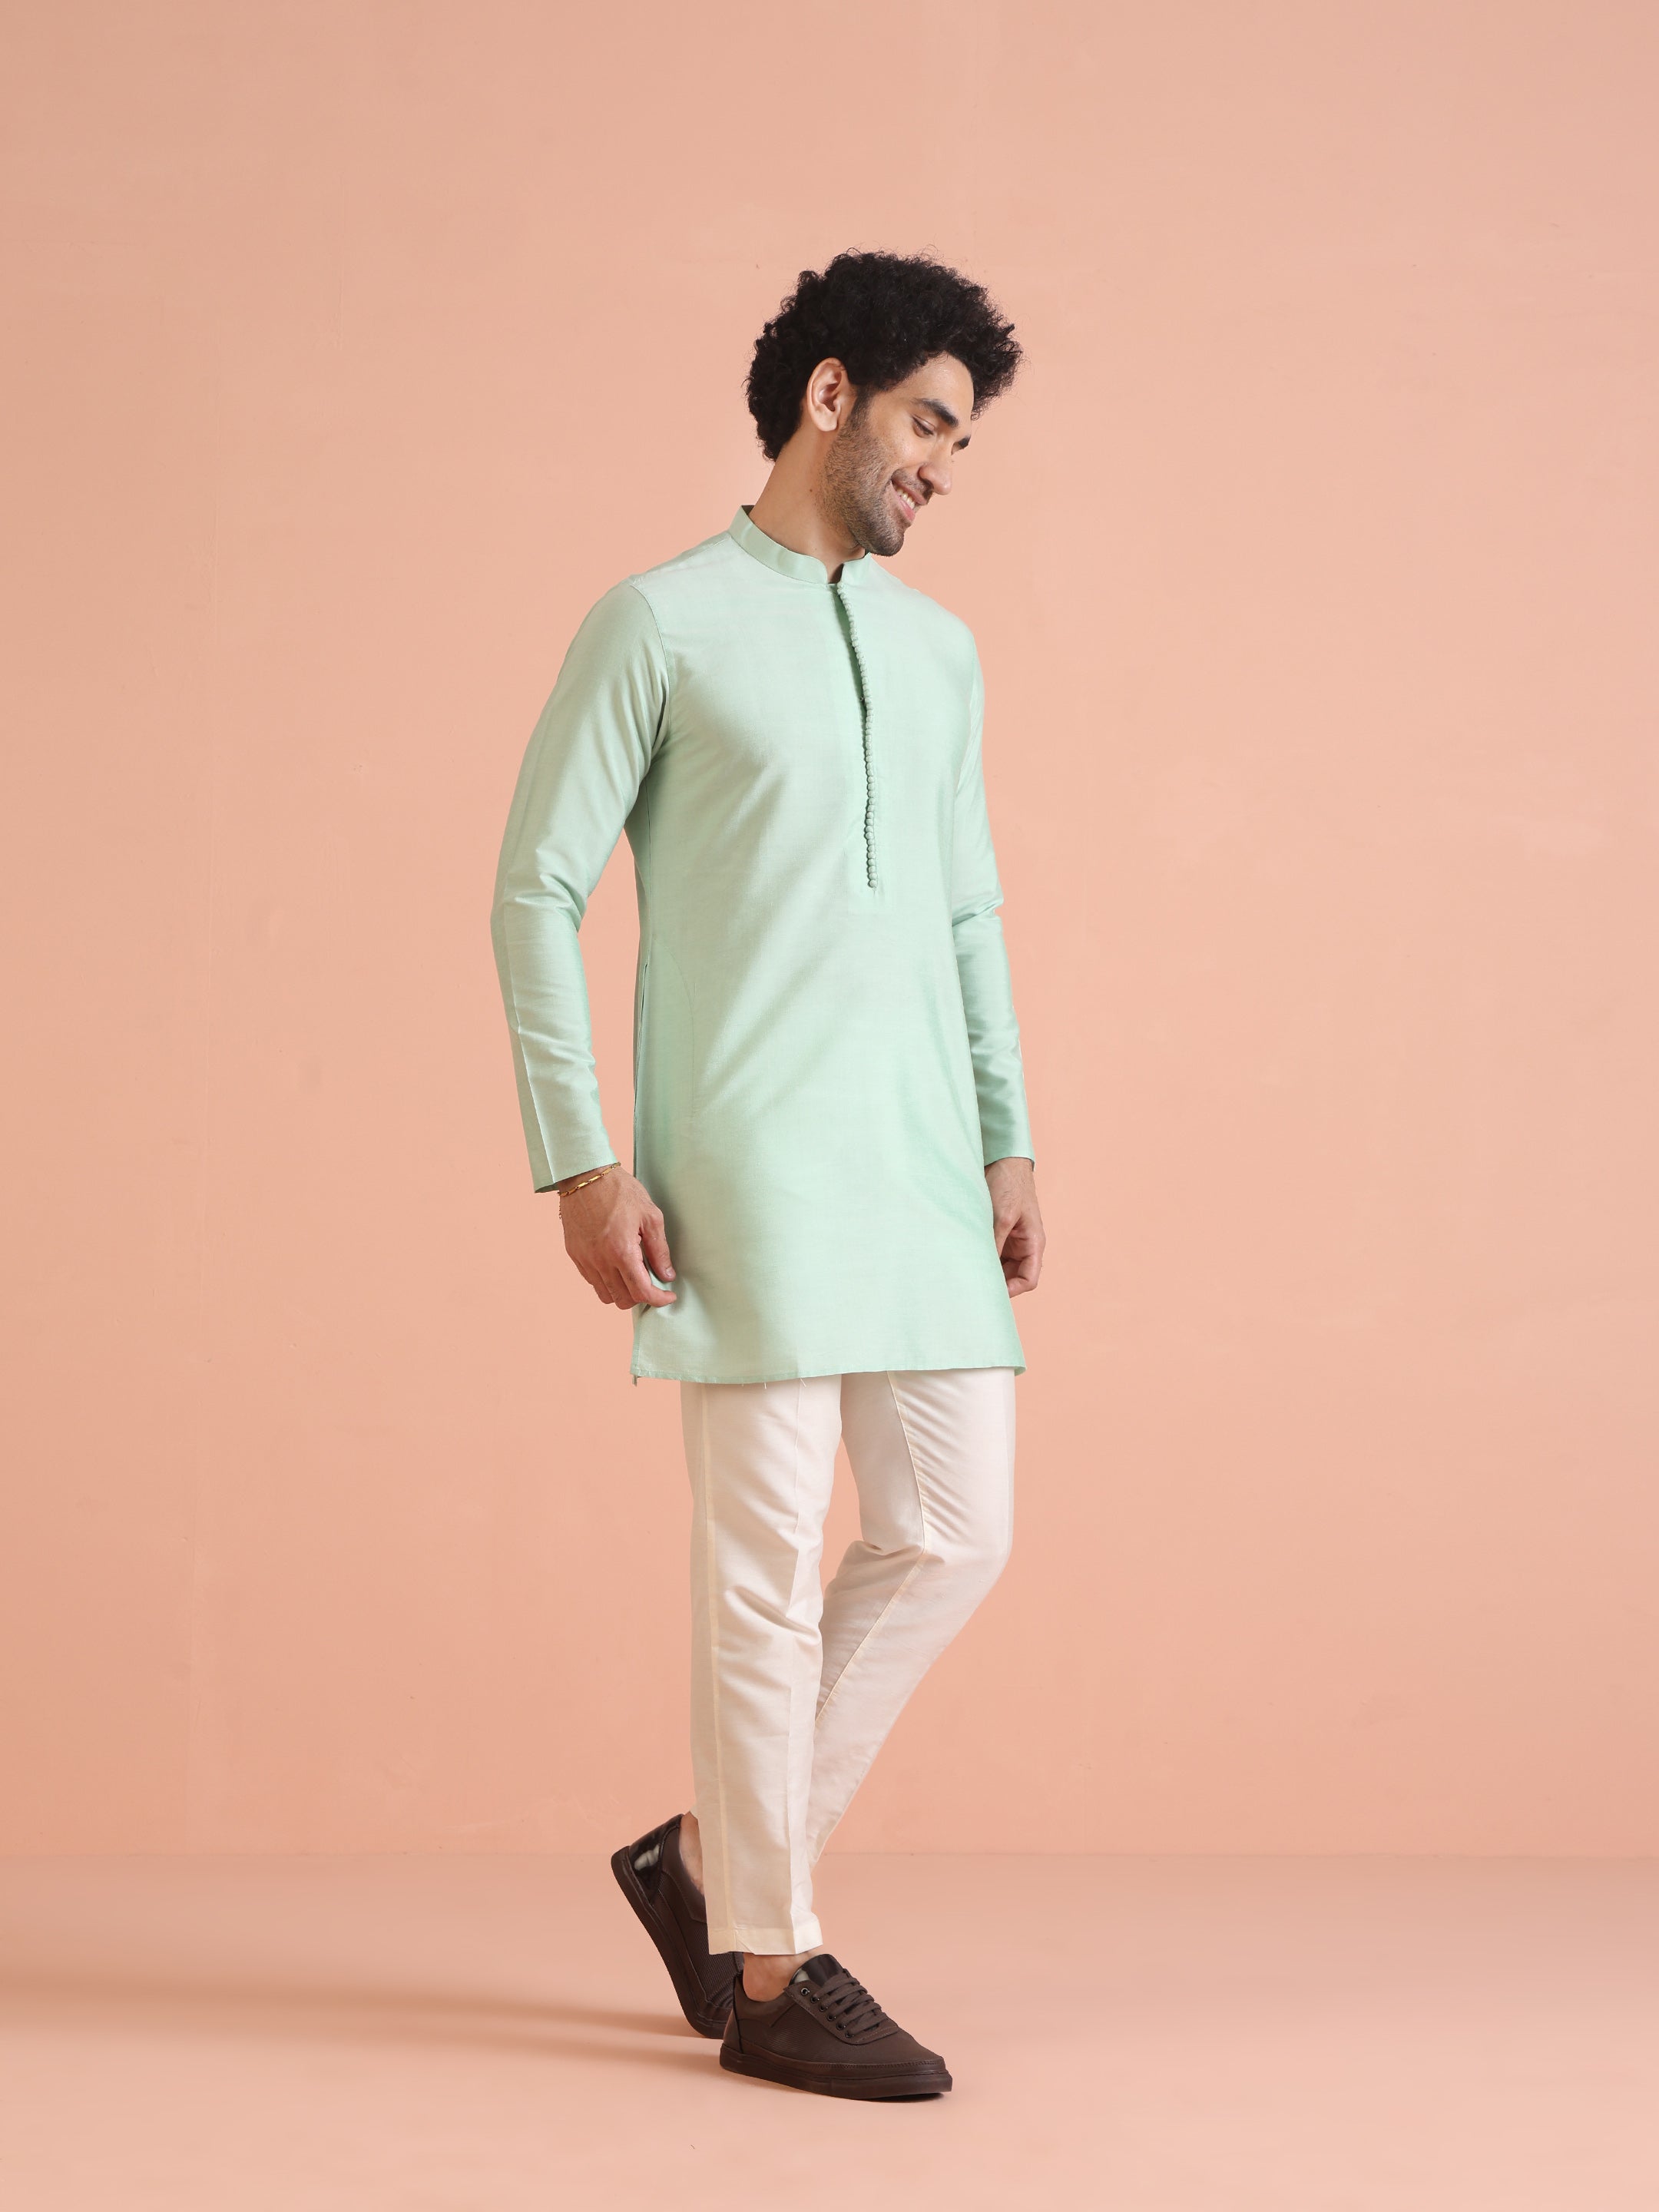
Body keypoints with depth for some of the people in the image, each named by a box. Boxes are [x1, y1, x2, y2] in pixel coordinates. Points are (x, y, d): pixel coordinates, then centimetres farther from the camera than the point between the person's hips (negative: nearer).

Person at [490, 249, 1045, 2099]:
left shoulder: (939, 653, 18)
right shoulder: (661, 623, -2)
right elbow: (535, 891, -4)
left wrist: (1009, 1143, 15)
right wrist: (582, 1162, -11)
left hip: (922, 1165, 7)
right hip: (748, 1165, -7)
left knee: (952, 1534, 5)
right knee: (769, 1561, -4)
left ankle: (715, 1857, 20)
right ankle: (769, 1966, 7)